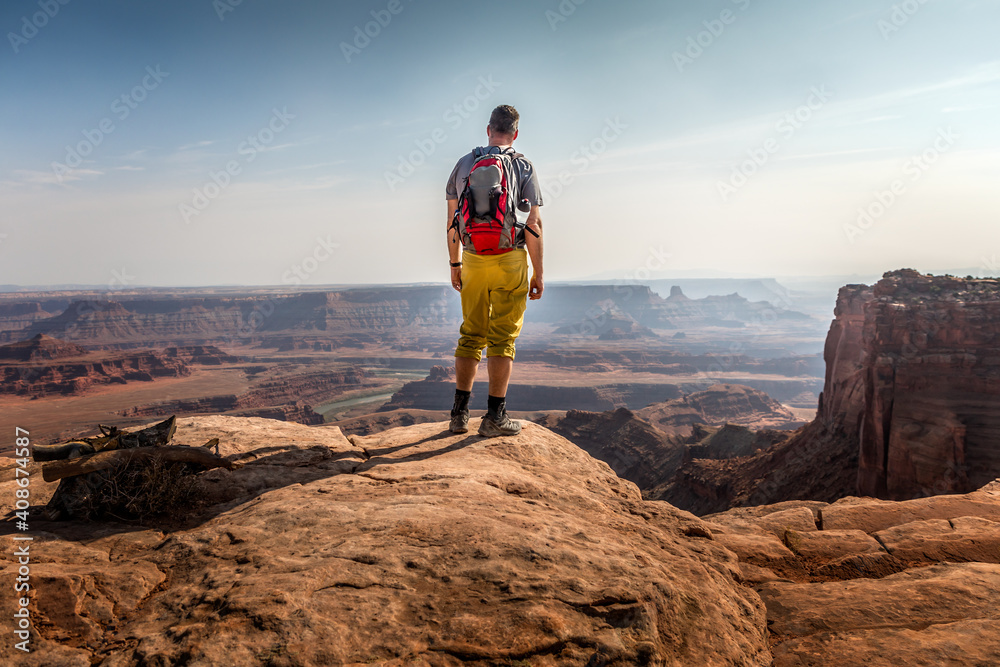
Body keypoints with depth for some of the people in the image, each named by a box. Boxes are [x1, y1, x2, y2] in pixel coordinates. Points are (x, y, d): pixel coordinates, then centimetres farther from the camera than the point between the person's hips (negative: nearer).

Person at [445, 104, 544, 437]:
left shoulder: (464, 165, 6)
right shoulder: (523, 167, -4)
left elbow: (452, 221, 7)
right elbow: (533, 225, -8)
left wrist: (455, 264, 15)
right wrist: (538, 272, -2)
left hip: (473, 261, 3)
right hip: (510, 260, -3)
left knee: (471, 335, 12)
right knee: (502, 339, 1)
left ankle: (459, 413, 13)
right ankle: (495, 417, 3)